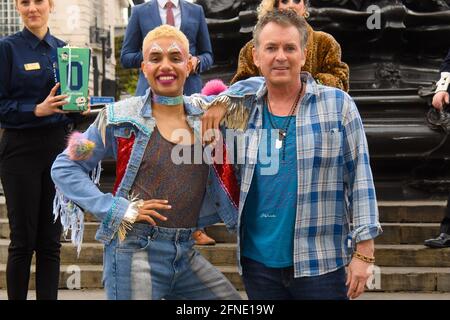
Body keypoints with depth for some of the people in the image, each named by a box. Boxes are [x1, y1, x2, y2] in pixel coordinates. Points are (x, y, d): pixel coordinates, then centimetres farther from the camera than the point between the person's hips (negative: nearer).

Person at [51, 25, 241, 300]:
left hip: (186, 253, 4)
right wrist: (116, 208, -10)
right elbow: (64, 167, -1)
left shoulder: (206, 118, 7)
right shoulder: (121, 118, -3)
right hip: (136, 252, -4)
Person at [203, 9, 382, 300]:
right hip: (257, 261, 4)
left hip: (321, 263, -3)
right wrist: (222, 101, 4)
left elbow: (360, 180, -3)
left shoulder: (338, 105, -4)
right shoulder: (246, 106, 5)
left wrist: (364, 251, -7)